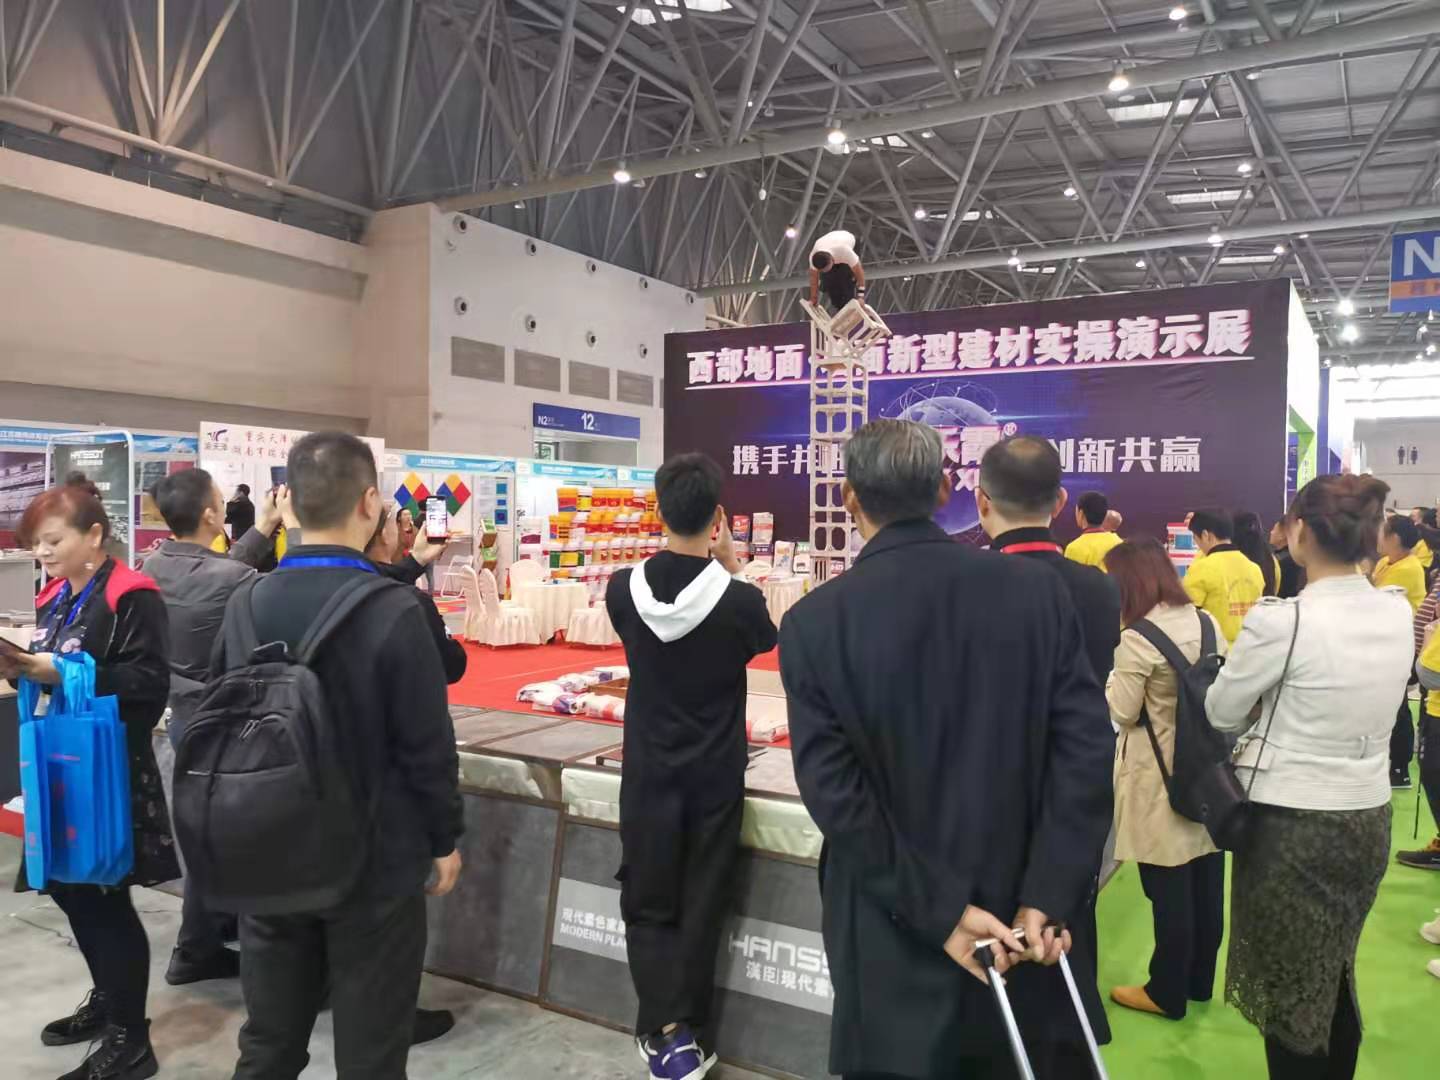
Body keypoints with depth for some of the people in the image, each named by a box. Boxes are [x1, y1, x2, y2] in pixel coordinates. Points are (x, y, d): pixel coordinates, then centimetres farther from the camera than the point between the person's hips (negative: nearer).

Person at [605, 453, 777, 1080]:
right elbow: (764, 640, 5)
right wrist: (729, 572, 6)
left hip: (647, 773, 1)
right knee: (699, 908, 14)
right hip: (714, 777, -1)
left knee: (648, 906, 15)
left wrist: (710, 571, 6)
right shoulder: (739, 600, -16)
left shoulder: (623, 590, -10)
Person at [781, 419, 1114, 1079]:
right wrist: (1045, 900, -10)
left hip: (895, 933, -2)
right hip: (1020, 915, 3)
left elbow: (832, 793, -17)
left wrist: (942, 911, -13)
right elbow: (1088, 748, -10)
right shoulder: (1039, 590, -6)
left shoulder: (815, 622, -13)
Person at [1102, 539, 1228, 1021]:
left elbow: (1122, 712, -13)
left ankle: (1168, 993, 18)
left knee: (1168, 891, 4)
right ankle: (1200, 980, 32)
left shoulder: (1137, 639, -19)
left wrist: (1105, 674, 1)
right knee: (1205, 884, 17)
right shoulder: (1207, 622, 3)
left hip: (1161, 779, -8)